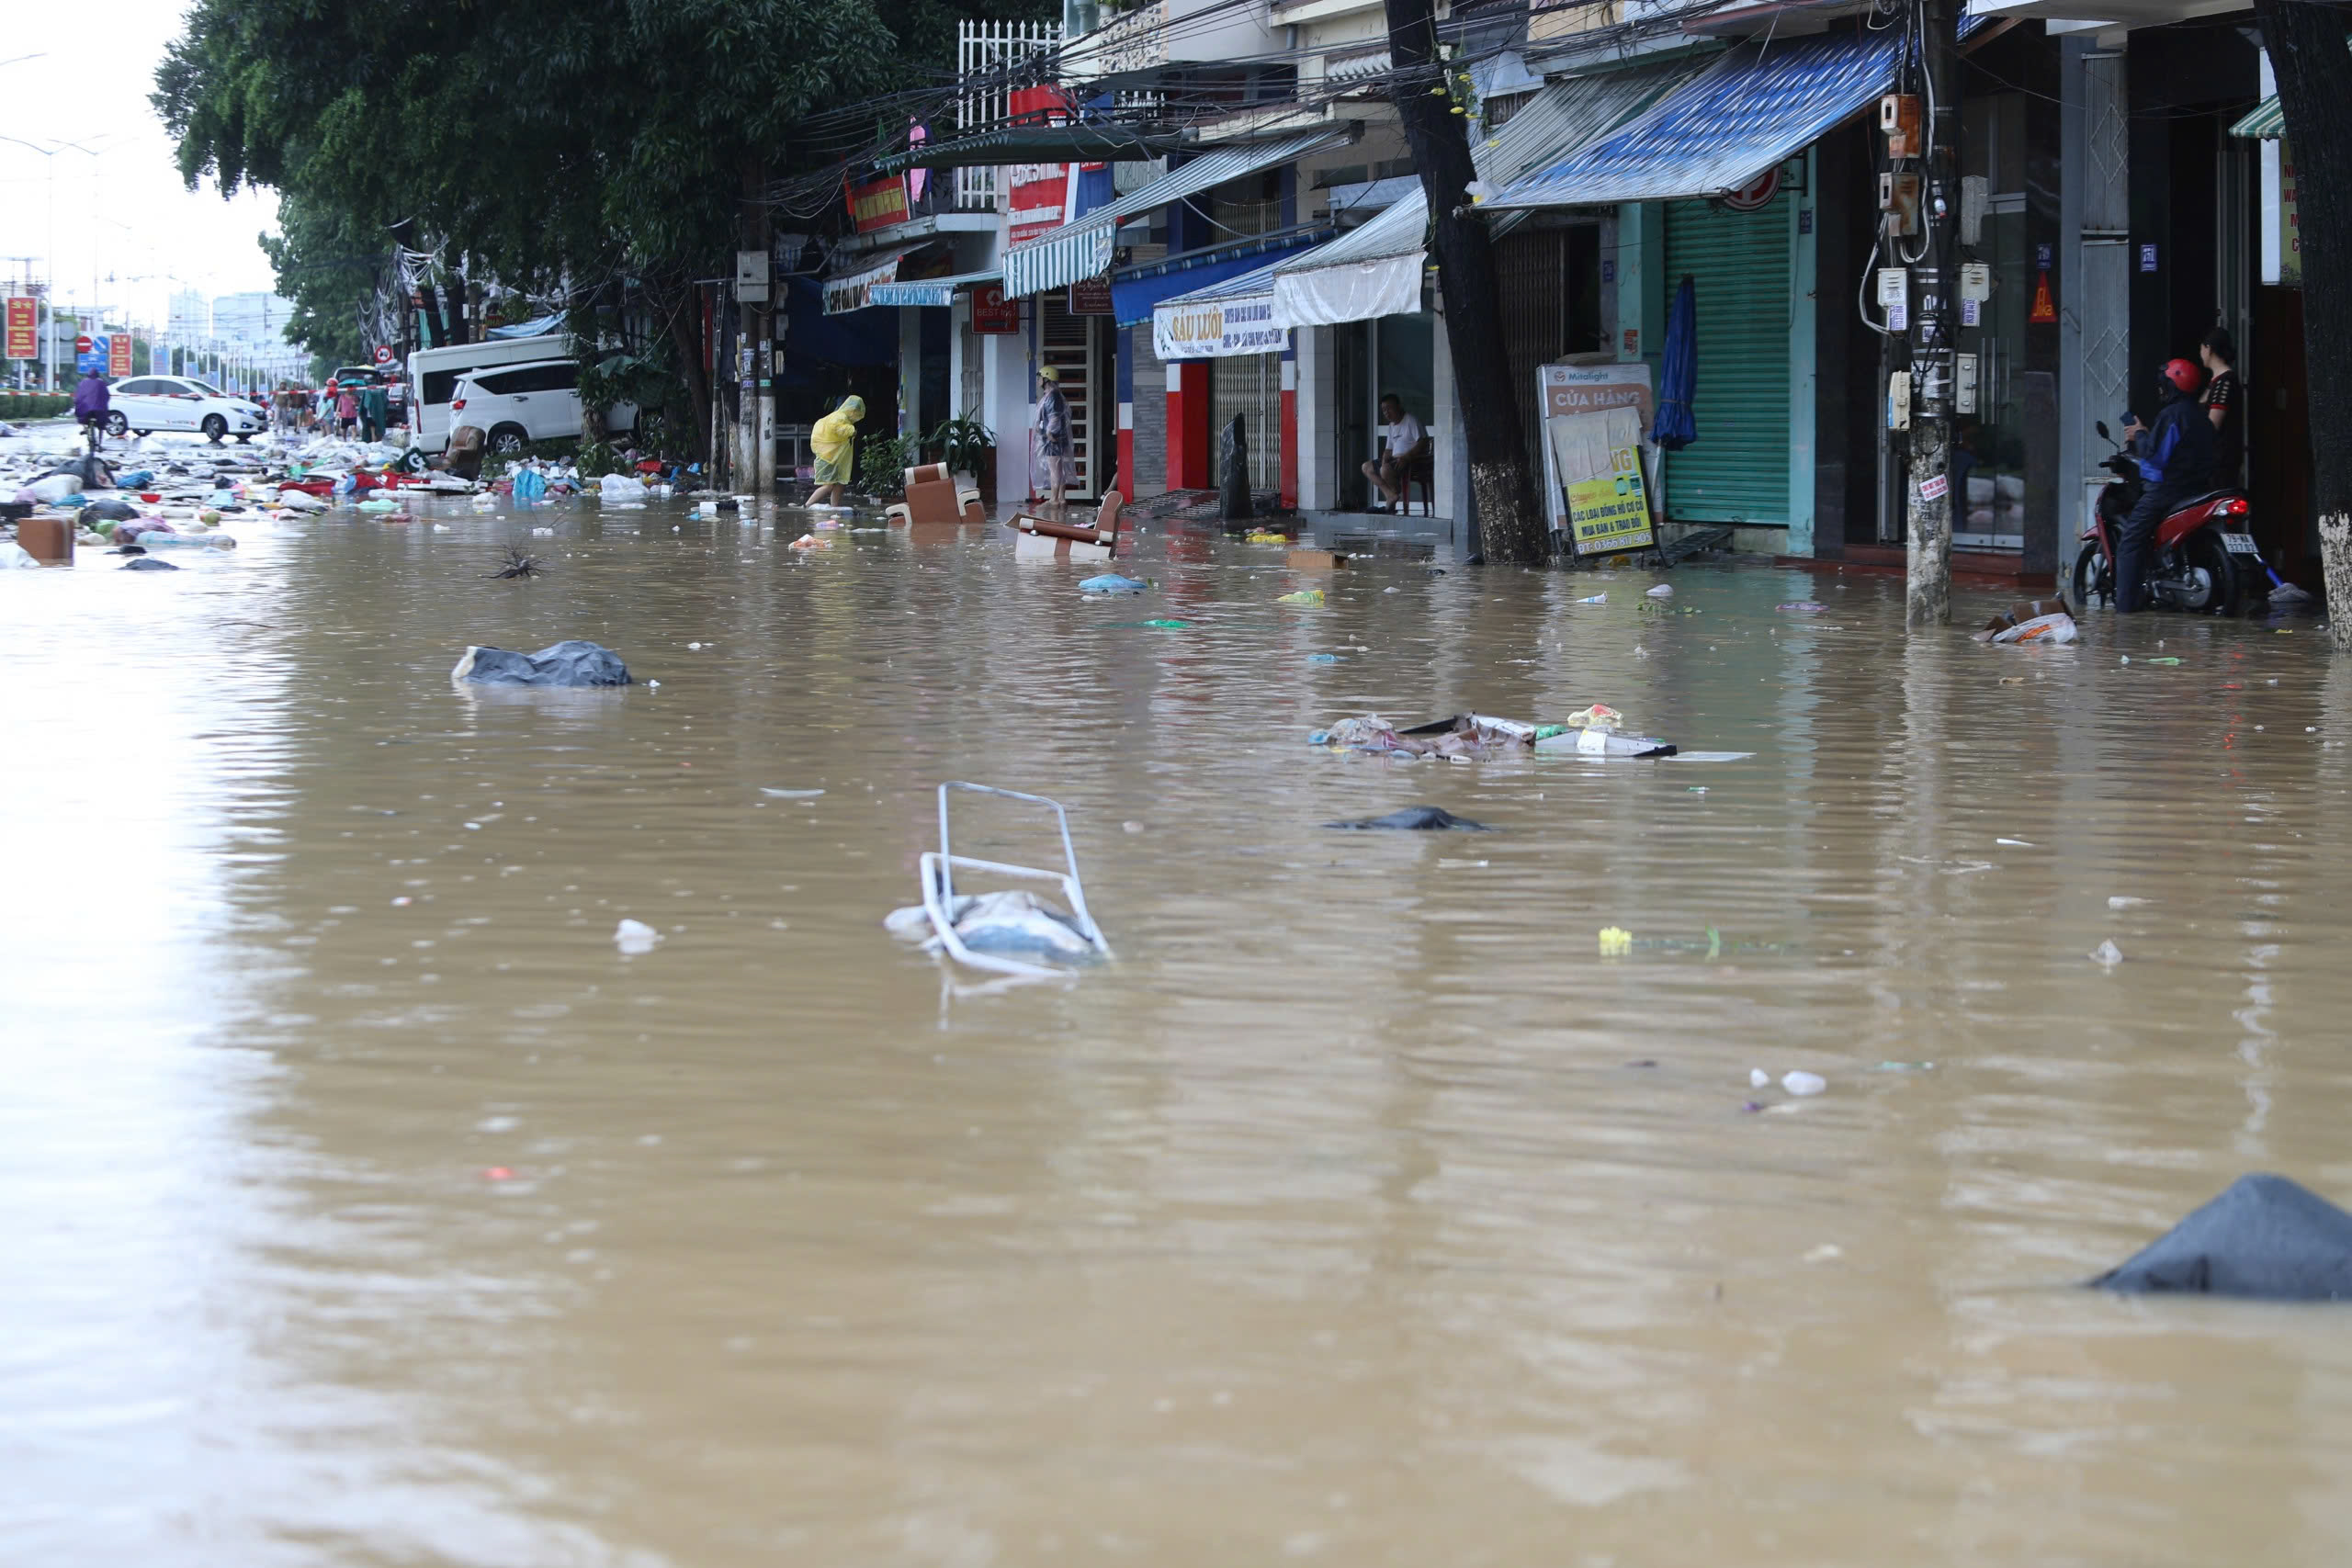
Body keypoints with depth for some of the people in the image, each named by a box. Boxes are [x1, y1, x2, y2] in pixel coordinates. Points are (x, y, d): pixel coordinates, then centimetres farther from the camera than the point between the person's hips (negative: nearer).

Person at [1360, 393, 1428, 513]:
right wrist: (1384, 461, -5)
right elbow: (1389, 450, 19)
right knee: (1367, 468, 5)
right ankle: (1390, 494, -12)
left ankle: (1396, 493, -7)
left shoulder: (1411, 421, -9)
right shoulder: (1391, 426, 18)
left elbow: (1423, 443, -18)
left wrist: (1406, 457, -27)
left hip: (1413, 461, -10)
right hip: (1395, 460, 10)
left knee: (1385, 470, -34)